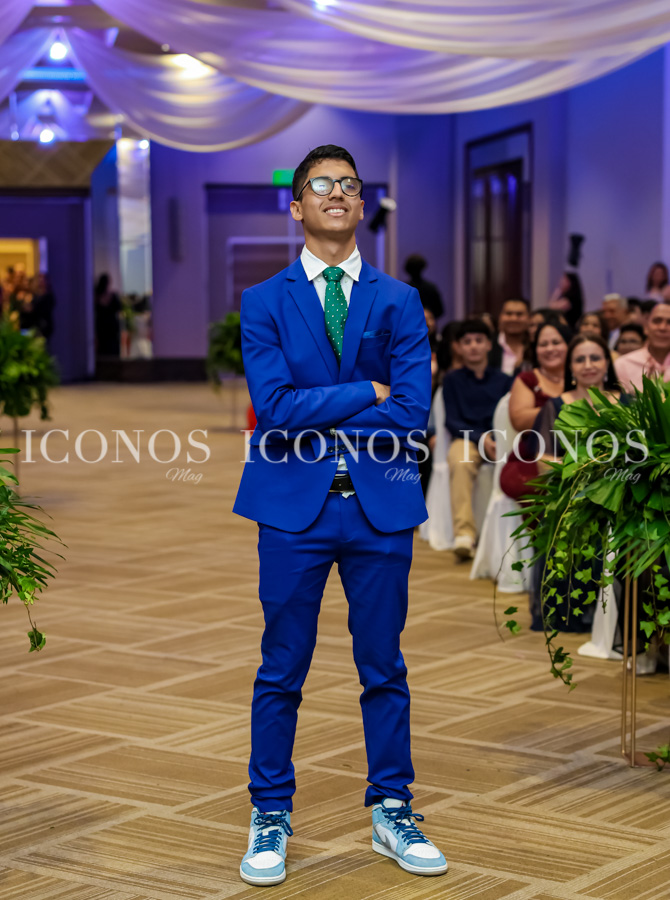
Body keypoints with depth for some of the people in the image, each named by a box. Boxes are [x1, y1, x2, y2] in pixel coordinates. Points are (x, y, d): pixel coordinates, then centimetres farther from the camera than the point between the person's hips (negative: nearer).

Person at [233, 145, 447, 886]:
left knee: (384, 667, 9)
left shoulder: (399, 302, 7)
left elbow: (412, 412, -6)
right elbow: (273, 405, -11)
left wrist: (315, 415, -9)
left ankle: (392, 813, 22)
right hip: (295, 504, -1)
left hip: (379, 501, 1)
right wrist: (368, 393, -10)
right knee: (281, 671, 5)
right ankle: (270, 819, 17)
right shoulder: (263, 302, 3)